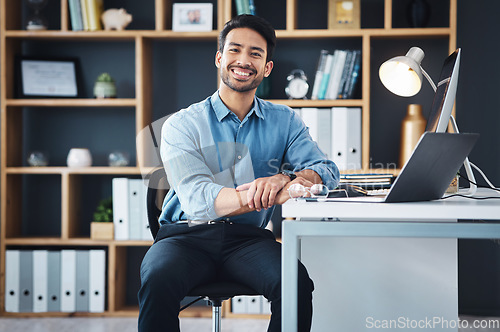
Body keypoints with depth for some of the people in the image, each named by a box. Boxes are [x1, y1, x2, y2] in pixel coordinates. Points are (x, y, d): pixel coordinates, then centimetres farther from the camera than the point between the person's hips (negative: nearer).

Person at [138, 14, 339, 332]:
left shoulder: (284, 121, 13)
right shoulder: (183, 124, 2)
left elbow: (328, 171, 0)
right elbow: (197, 198, -14)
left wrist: (282, 178, -25)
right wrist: (279, 195, -28)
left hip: (249, 237, 2)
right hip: (187, 235, -2)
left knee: (297, 283, -30)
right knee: (159, 281, -35)